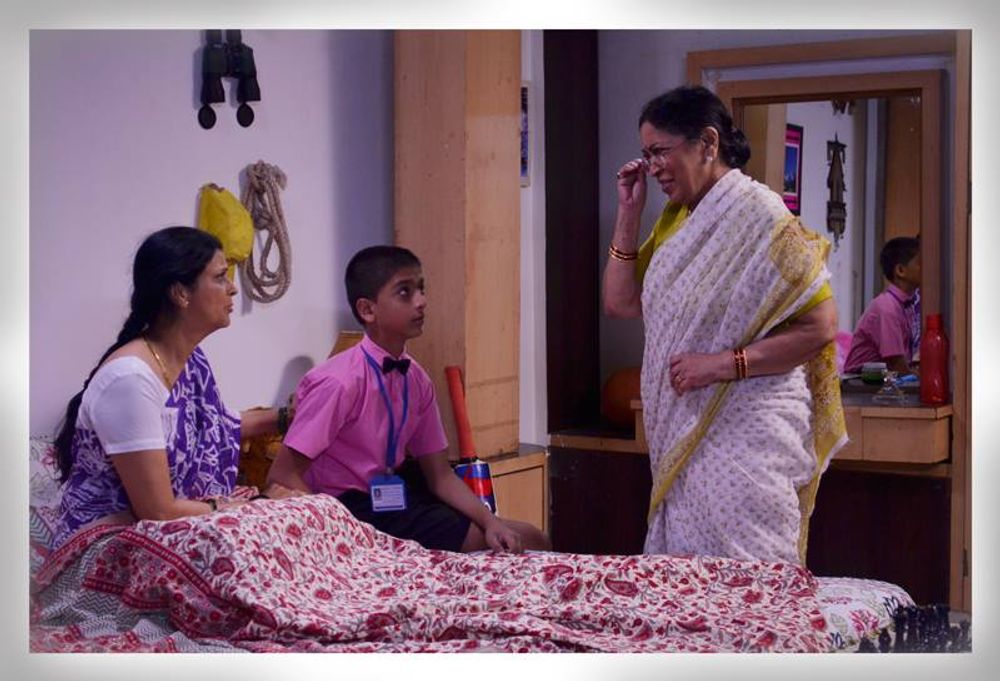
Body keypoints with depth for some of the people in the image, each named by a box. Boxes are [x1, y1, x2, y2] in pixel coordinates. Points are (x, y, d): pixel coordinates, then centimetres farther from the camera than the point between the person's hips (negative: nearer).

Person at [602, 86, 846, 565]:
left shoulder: (760, 216, -11)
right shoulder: (675, 220, 14)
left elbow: (820, 327, -15)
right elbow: (619, 302, 14)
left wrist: (725, 364, -20)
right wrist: (628, 214, 7)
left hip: (748, 431, -8)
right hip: (685, 433, 8)